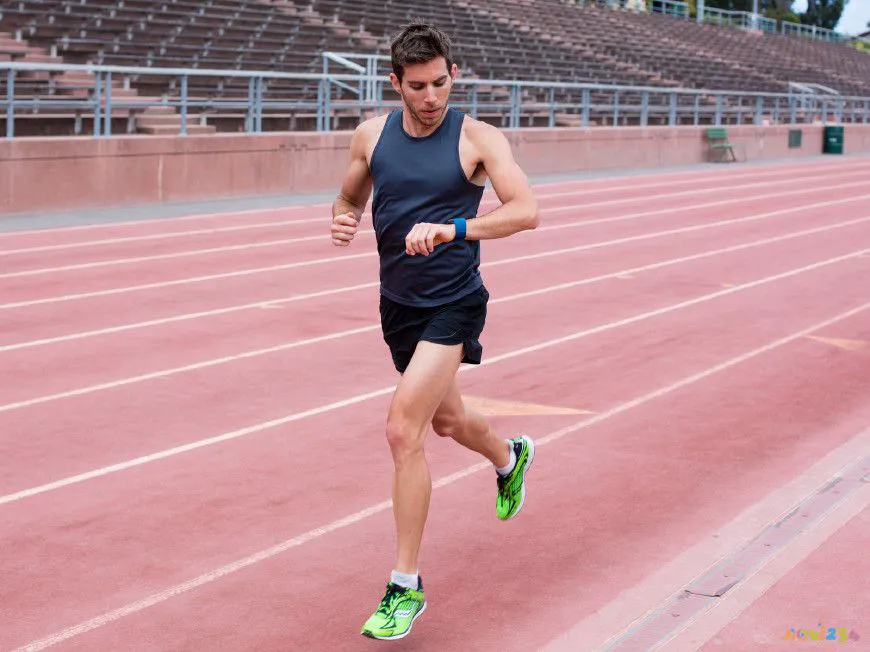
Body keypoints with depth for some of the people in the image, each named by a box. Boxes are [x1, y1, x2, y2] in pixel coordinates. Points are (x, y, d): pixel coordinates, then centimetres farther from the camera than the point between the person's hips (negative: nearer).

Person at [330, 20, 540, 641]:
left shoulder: (478, 139, -12)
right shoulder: (372, 135, 0)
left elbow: (526, 210, -24)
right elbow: (350, 199, 15)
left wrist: (452, 228, -38)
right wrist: (343, 220, -10)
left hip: (453, 304, -6)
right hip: (398, 303, 6)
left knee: (403, 430, -18)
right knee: (446, 420, 25)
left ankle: (406, 586, -7)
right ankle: (511, 456, 61)